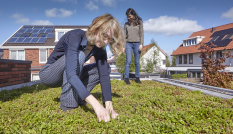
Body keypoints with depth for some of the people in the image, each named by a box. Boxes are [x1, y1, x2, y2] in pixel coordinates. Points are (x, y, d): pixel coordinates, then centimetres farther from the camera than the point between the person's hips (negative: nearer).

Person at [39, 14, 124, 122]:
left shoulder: (99, 50, -11)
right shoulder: (75, 36, -31)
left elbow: (104, 75, -18)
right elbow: (71, 74, -43)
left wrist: (109, 105, -29)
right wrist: (95, 104, -51)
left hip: (68, 77, 6)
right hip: (48, 75, -6)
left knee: (104, 68, -7)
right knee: (78, 55, -33)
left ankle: (77, 98, -6)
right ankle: (68, 105, -24)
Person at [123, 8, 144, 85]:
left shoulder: (139, 22, 7)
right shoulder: (126, 24, 12)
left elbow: (141, 34, 3)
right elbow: (125, 35, 11)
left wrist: (141, 44, -7)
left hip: (137, 43, -1)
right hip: (129, 44, 1)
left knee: (137, 62, 1)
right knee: (128, 61, -7)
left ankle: (137, 78, 8)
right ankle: (126, 78, -4)